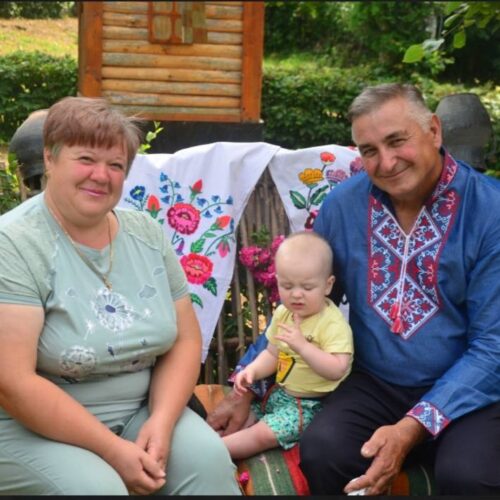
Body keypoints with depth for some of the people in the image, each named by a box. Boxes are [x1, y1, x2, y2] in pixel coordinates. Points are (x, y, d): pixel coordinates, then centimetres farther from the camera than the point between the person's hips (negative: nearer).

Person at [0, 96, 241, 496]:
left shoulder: (147, 234, 3)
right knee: (96, 486, -29)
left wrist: (161, 423, -12)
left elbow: (186, 340, 5)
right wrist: (112, 450, -21)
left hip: (138, 412, 4)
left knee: (208, 458, -19)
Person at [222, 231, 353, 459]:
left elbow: (337, 370, -30)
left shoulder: (333, 323, -21)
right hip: (279, 392, 8)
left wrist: (302, 345, -37)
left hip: (310, 404, -8)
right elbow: (273, 354, 12)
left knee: (262, 434, -19)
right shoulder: (282, 314, 3)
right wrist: (252, 370, -8)